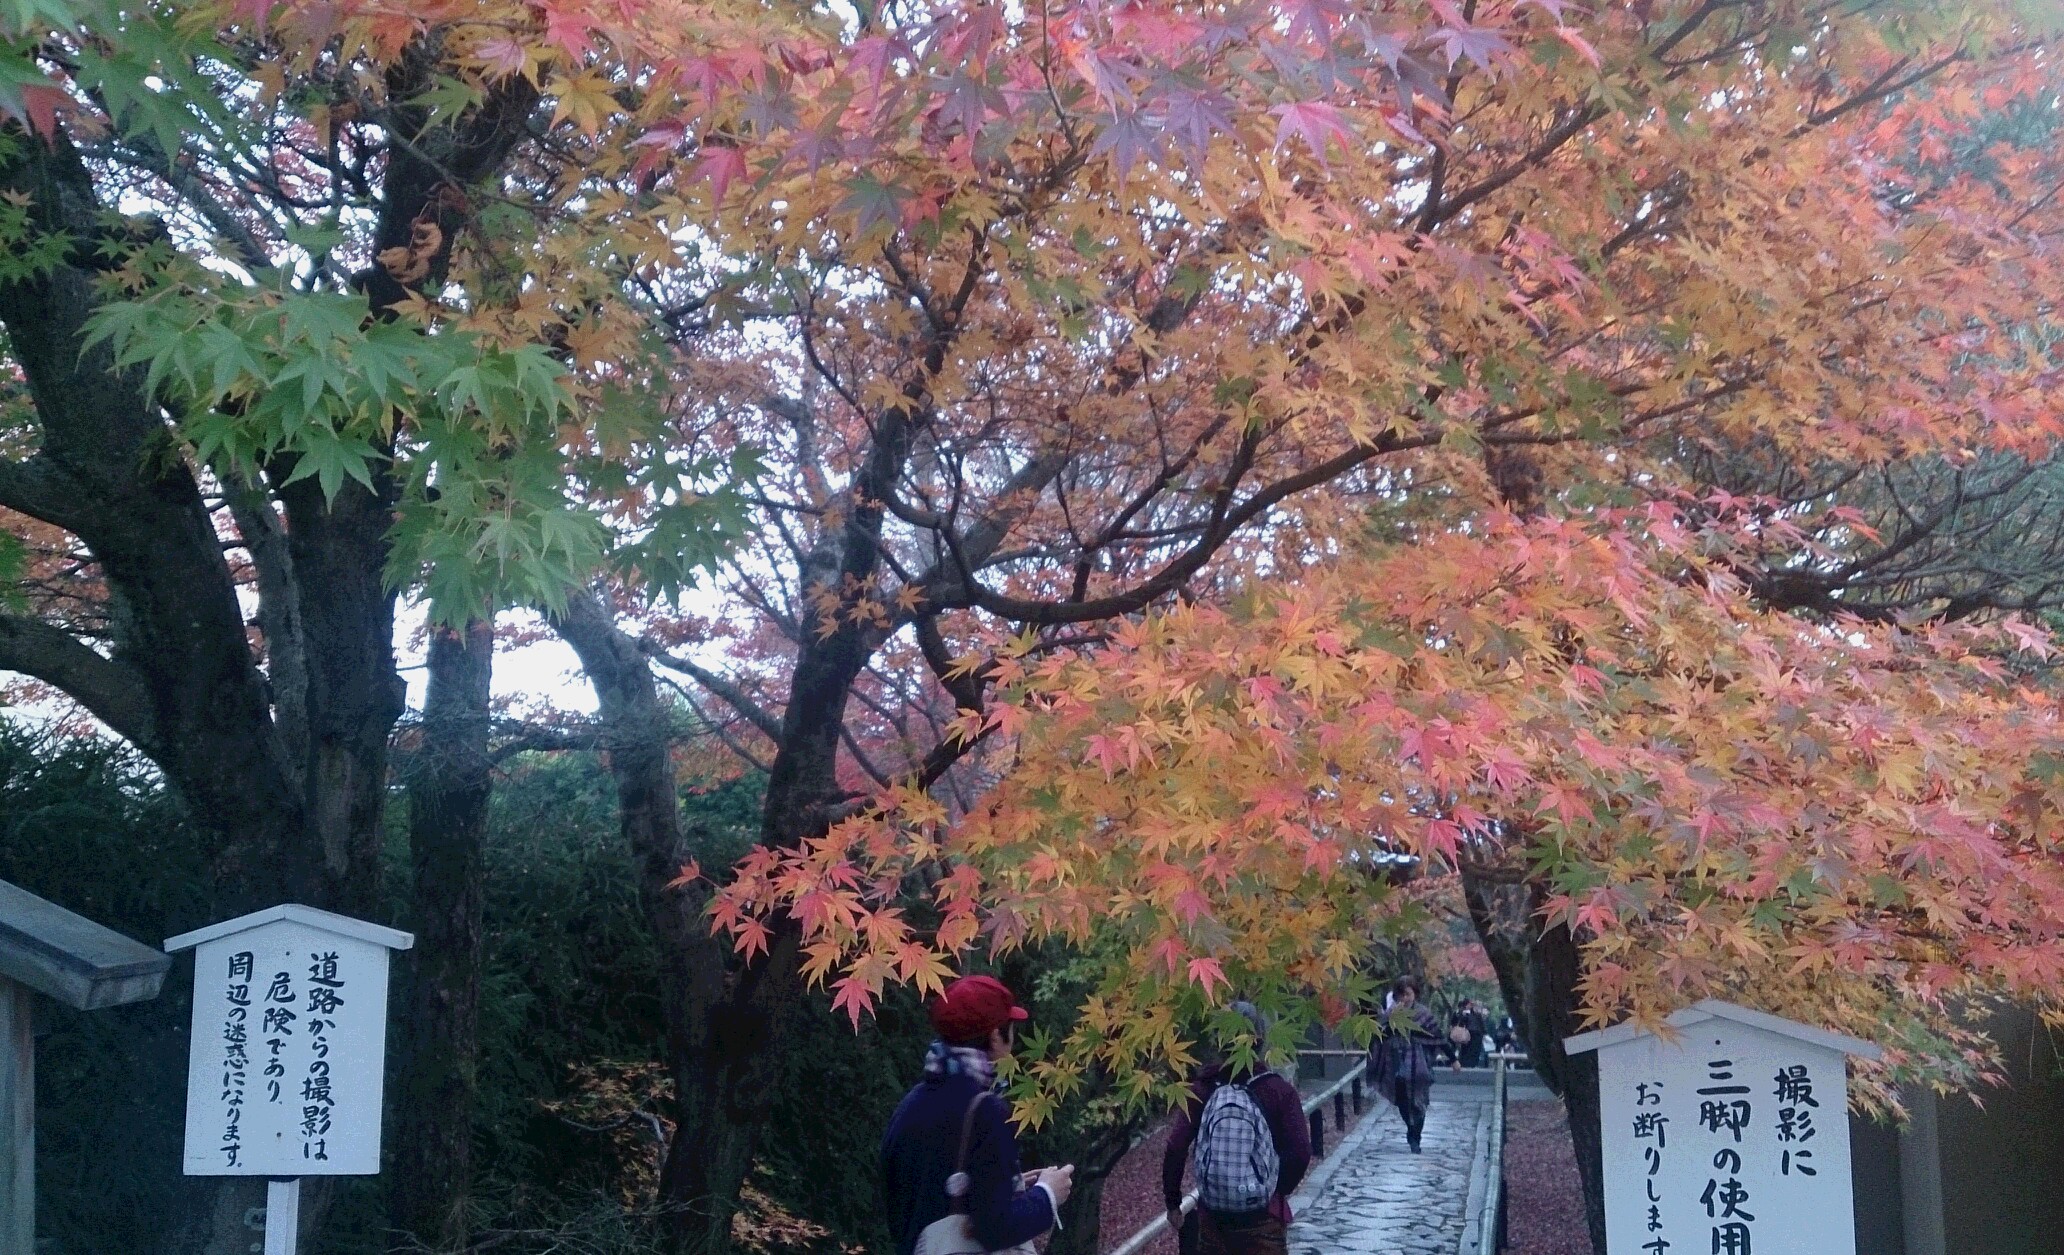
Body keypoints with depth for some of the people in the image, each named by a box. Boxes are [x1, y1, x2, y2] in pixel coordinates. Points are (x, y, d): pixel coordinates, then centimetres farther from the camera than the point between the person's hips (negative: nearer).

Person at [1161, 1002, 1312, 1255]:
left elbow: (1175, 1150, -10)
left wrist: (1173, 1202, 1)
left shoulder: (1201, 1090, -4)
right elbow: (1300, 1153, -12)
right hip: (1264, 1216, -2)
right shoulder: (1280, 1091, -8)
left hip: (1213, 1215, 2)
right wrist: (1279, 1190, 6)